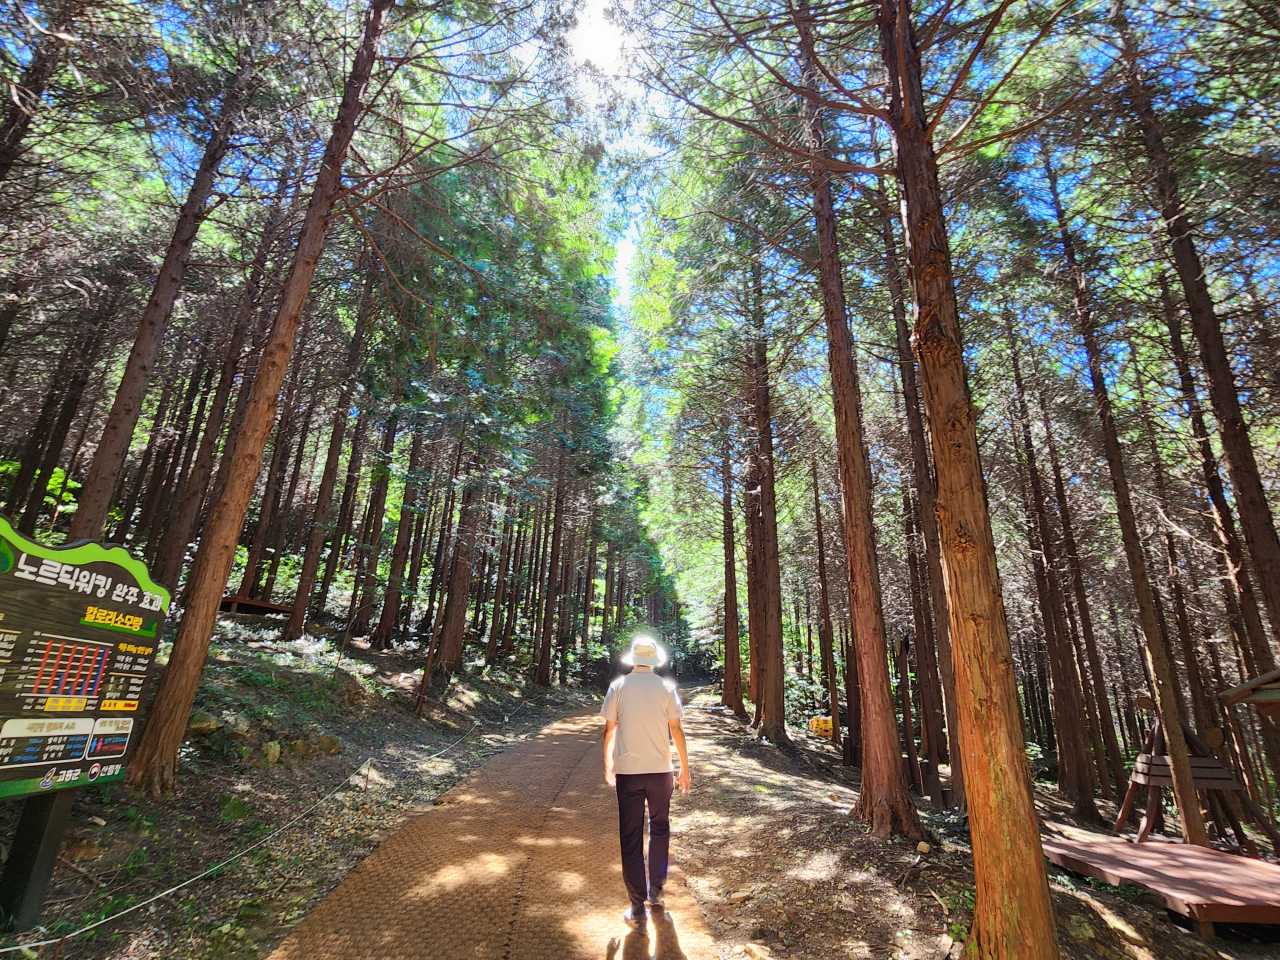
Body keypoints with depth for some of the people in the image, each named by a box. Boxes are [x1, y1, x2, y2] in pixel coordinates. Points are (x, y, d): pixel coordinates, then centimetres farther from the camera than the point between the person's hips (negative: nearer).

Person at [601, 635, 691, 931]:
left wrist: (608, 765, 16)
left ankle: (637, 909, 11)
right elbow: (676, 730, -3)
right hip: (660, 770, 1)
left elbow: (609, 729, 2)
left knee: (631, 837, 7)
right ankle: (656, 890, 31)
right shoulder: (666, 687, -4)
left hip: (627, 771, 0)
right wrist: (685, 769, 6)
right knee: (659, 829, 22)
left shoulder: (618, 687, -3)